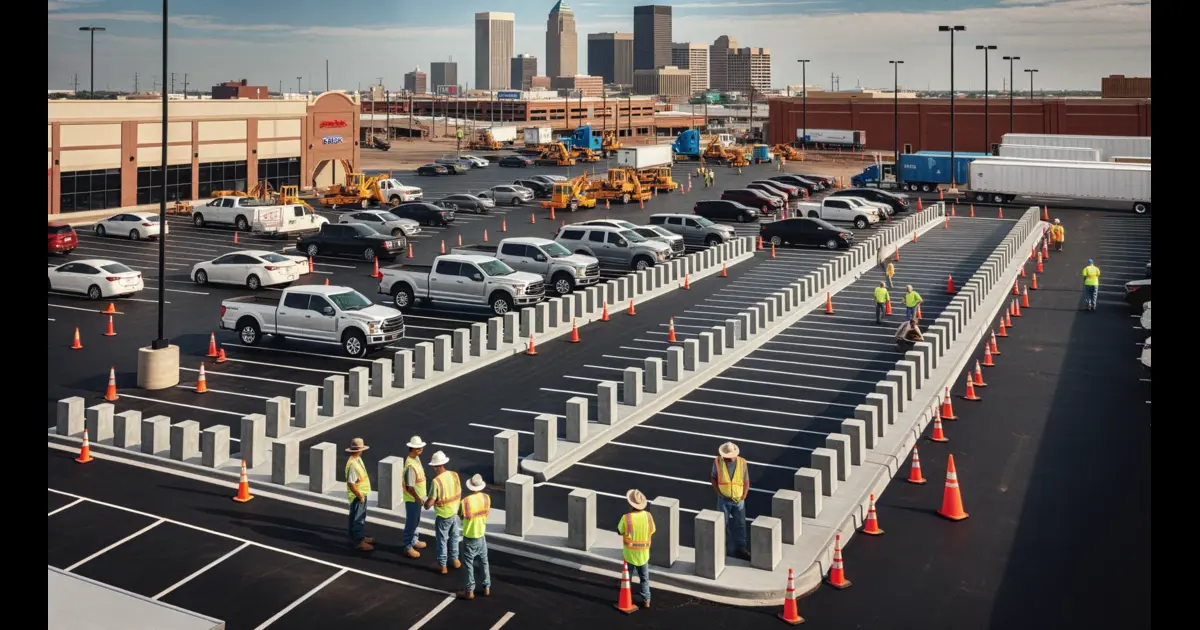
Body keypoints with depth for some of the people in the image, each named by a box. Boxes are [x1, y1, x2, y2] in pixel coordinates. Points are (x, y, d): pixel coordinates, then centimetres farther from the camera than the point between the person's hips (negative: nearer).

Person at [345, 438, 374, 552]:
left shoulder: (358, 459, 3)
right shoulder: (352, 464, -28)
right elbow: (351, 483, -28)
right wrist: (359, 495, -21)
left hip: (362, 494, 10)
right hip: (357, 496, -10)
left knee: (361, 517, 21)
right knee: (358, 518, 2)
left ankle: (361, 537, 35)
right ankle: (358, 542, 12)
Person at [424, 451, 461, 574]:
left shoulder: (437, 481, -27)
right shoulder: (454, 475, -9)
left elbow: (429, 503, -25)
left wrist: (426, 505, -4)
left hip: (443, 516, -5)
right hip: (454, 513, 5)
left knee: (442, 540, 12)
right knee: (454, 537, 23)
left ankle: (442, 566, 23)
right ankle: (455, 560, 37)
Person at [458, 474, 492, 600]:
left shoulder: (465, 502, -24)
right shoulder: (487, 498, -10)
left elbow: (462, 517, -8)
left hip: (469, 538, -4)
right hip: (481, 536, 4)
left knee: (468, 564, 8)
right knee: (484, 562, 19)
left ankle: (469, 591, 17)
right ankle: (487, 587, 28)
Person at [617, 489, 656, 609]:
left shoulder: (626, 517, -24)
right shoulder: (648, 516, -15)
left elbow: (620, 531, -8)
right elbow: (652, 531, -1)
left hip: (630, 553, -2)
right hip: (644, 553, 2)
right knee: (644, 578, 19)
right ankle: (646, 600, 19)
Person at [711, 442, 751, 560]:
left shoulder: (742, 463, -7)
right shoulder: (718, 462, -9)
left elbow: (746, 481, 1)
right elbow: (714, 479, 0)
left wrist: (744, 495, -9)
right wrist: (719, 493, -10)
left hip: (739, 499, 1)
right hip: (724, 499, -1)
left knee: (740, 525, 7)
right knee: (724, 524, 10)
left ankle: (740, 548, 19)